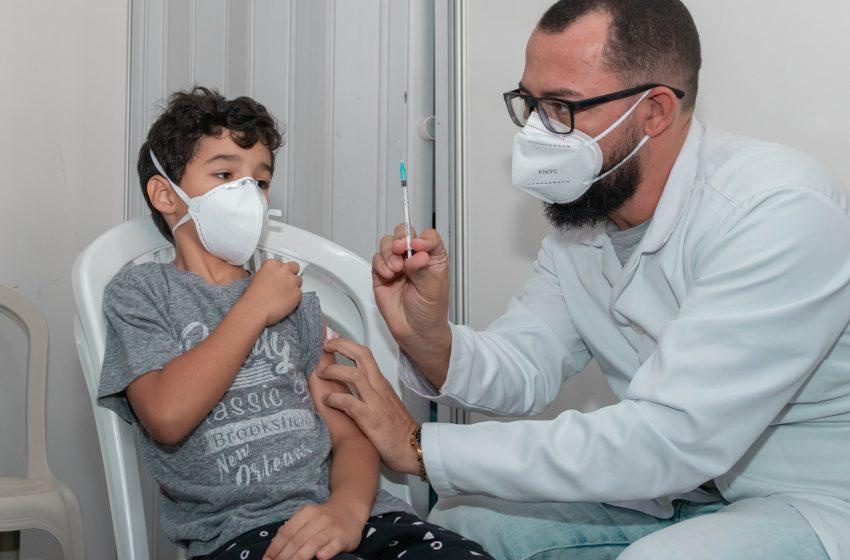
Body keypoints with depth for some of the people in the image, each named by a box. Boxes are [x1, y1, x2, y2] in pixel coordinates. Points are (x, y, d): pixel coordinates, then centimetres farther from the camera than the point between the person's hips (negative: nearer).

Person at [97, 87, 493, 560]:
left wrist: (347, 507, -11)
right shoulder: (142, 290, 11)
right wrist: (255, 308, 1)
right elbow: (167, 417, -8)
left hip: (334, 510, 4)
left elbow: (349, 434, 12)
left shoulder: (296, 302, 23)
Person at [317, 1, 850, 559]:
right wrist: (431, 340, -23)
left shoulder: (780, 211, -28)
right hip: (676, 485, 7)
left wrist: (423, 446, -27)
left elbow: (668, 440, -33)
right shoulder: (582, 213, 0)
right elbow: (525, 369, 1)